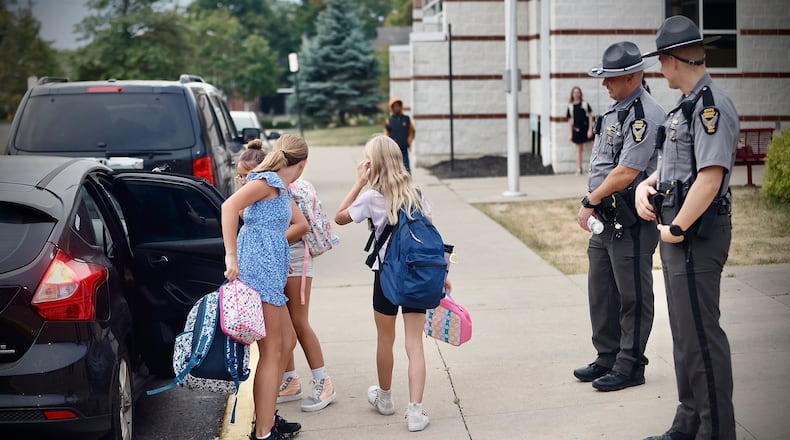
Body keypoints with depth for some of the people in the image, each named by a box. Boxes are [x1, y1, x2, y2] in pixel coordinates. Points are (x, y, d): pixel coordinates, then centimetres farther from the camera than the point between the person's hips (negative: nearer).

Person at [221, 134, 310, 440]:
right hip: (258, 271, -10)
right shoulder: (267, 180, -11)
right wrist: (231, 256, -29)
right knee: (271, 351, -7)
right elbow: (229, 206, -26)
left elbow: (302, 224, 34)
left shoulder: (282, 188, 17)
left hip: (270, 274, 10)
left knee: (286, 341, 18)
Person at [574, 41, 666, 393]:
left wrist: (589, 202, -13)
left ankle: (630, 366, 11)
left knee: (633, 295, 2)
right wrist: (592, 205, 9)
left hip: (632, 221, -10)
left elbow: (626, 172, -22)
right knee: (601, 292, 16)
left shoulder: (645, 115, -17)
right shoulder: (614, 110, 14)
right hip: (606, 218, 10)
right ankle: (607, 358, 28)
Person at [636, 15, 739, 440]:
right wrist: (646, 185, 6)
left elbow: (711, 176, -25)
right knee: (685, 334, 18)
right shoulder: (686, 106, 14)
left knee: (701, 335, -4)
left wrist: (677, 229, -20)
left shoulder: (712, 106, -17)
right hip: (678, 235, 11)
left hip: (697, 235, -11)